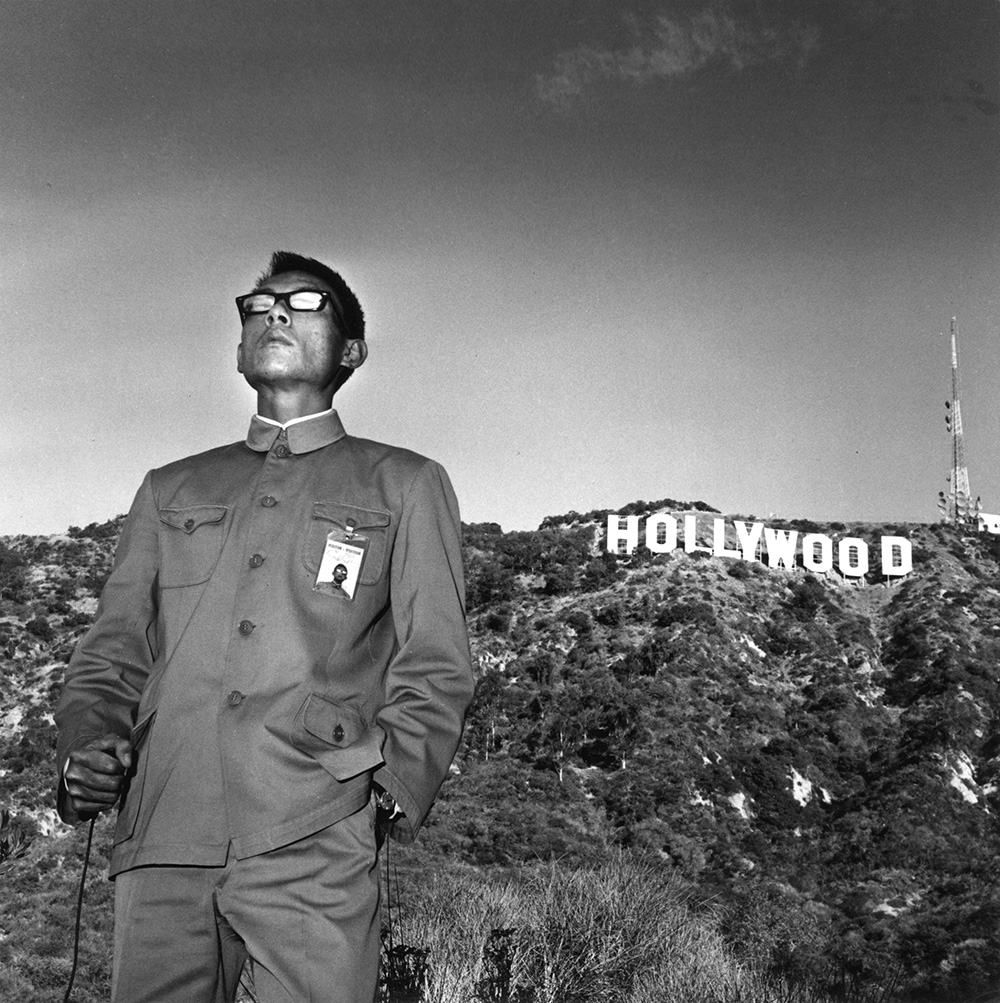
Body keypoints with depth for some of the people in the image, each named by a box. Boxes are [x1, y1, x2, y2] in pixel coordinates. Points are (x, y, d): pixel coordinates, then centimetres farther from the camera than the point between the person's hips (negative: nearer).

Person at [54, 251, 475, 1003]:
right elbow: (113, 653, 18)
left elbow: (434, 667, 6)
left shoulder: (404, 486, 13)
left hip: (315, 839, -2)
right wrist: (86, 747, -1)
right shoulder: (171, 490, 21)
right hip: (162, 837, 3)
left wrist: (396, 786, -9)